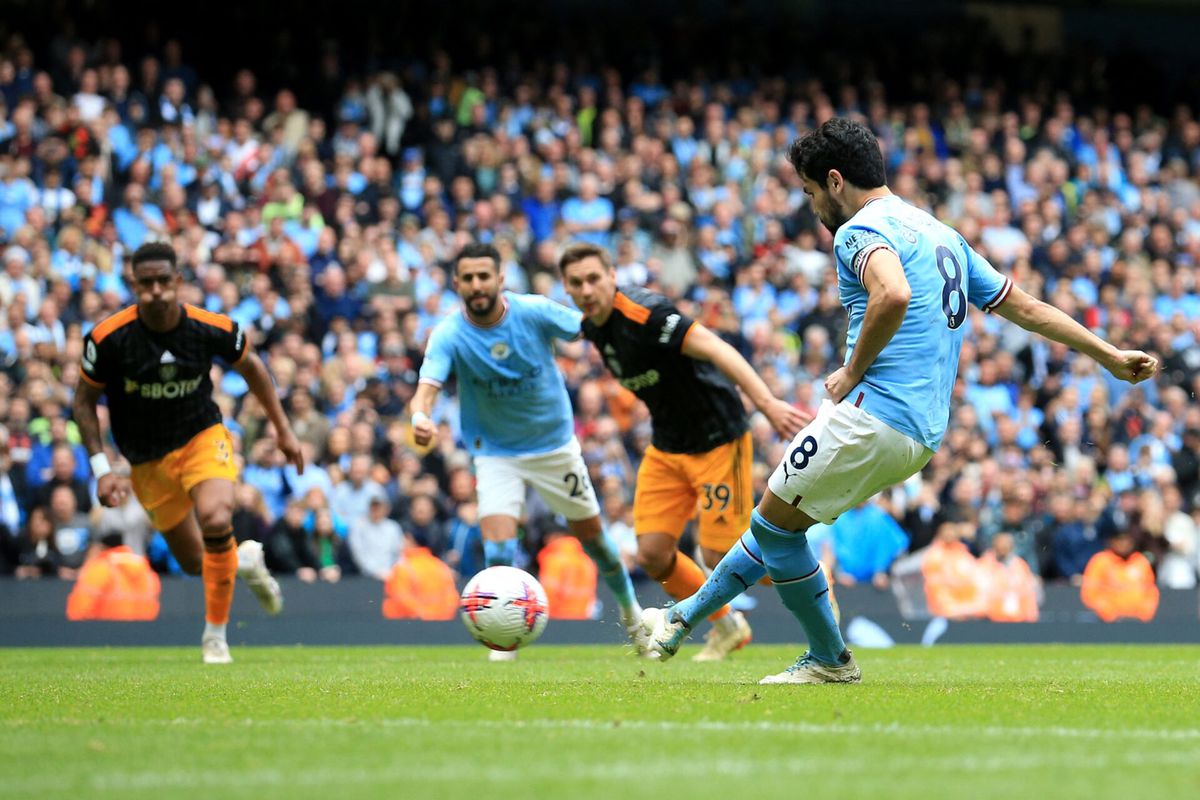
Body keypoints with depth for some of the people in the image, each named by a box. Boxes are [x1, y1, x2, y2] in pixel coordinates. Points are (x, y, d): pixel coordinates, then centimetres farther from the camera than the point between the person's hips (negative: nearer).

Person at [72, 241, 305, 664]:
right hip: (148, 462, 1)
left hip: (203, 438, -1)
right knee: (194, 562, 7)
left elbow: (250, 366, 5)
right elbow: (84, 401, -6)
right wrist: (101, 469, -13)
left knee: (216, 521, -30)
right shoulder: (108, 338, -19)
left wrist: (283, 428, 9)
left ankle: (215, 634, -13)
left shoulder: (211, 328, -16)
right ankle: (245, 560, 45)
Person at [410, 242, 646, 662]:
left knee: (590, 533, 16)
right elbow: (428, 385, -34)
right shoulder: (449, 335, -21)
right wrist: (421, 417, -56)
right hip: (496, 452, -1)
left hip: (555, 443, 1)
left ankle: (630, 608, 43)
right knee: (498, 547, -17)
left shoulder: (534, 312, -19)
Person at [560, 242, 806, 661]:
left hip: (717, 440, -8)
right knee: (652, 553, 0)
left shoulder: (644, 314, -24)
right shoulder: (593, 327, 2)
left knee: (720, 555, -8)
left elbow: (714, 349, -32)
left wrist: (767, 402, -42)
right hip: (666, 448, 8)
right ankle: (726, 626, 22)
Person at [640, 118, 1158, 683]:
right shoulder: (941, 234, 20)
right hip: (923, 434, 10)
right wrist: (1109, 356, 28)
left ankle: (829, 659, 12)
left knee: (774, 525, 4)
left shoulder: (861, 230, -9)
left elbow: (894, 296, -31)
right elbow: (1024, 306, 22)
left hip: (874, 414, -10)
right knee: (775, 519, 18)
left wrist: (853, 371, -17)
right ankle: (682, 620, 26)